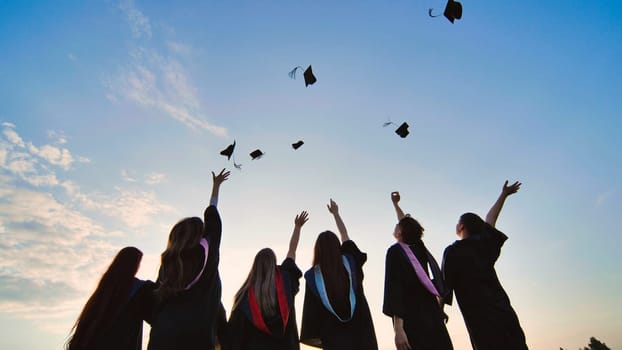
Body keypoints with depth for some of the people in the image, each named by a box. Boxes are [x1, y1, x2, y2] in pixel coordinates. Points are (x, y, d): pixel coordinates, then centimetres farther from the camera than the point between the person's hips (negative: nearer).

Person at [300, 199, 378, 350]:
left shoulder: (313, 275, -7)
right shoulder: (349, 261, 0)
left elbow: (312, 309, -9)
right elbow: (345, 236, 18)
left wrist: (313, 336, 2)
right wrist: (336, 213, 30)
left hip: (335, 335, -2)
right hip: (360, 328, 2)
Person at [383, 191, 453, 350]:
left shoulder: (395, 251, -9)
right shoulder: (419, 247, 7)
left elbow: (395, 288, -19)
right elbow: (406, 224, 26)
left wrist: (398, 328, -23)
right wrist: (395, 204, 42)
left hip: (410, 317, -5)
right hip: (431, 313, 6)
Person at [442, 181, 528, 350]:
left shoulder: (452, 251, -5)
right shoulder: (485, 244, 10)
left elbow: (445, 286, -7)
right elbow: (490, 220, 26)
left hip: (481, 319, -5)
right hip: (504, 312, 5)